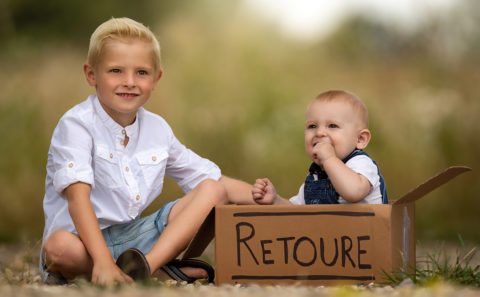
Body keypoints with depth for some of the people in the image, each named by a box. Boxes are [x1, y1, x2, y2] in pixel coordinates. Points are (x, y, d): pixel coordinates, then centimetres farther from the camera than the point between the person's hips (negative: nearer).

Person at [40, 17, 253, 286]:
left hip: (137, 236, 6)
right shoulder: (76, 125, -12)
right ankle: (162, 272, -24)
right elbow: (78, 196, -26)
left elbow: (211, 179, 15)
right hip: (86, 239, -6)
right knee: (59, 247, -40)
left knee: (213, 190, -3)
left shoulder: (157, 129, 8)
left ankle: (147, 264, -26)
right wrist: (103, 261, -39)